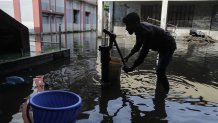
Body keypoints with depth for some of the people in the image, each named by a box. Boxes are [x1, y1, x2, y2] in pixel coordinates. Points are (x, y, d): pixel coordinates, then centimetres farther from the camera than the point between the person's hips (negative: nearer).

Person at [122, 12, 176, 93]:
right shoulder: (139, 28, -9)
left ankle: (166, 92, -5)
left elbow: (144, 52, -39)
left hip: (168, 46, -10)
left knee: (160, 71, -22)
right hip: (162, 46, 10)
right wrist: (128, 57, 0)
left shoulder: (147, 32, -38)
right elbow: (138, 45, 5)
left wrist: (131, 68, -34)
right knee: (160, 69, 24)